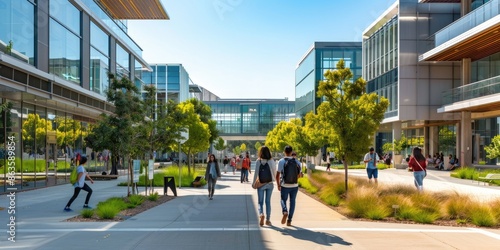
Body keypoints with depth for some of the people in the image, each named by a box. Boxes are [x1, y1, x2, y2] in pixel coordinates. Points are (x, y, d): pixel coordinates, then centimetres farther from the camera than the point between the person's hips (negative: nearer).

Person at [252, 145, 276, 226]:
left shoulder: (258, 161, -8)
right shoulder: (271, 161, -6)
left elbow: (256, 173, -8)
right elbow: (274, 172, 0)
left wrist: (253, 183, 2)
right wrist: (274, 180, 18)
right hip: (270, 184, 1)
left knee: (260, 202, 8)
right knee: (268, 202, 12)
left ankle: (261, 214, -19)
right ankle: (268, 219, 15)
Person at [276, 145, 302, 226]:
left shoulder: (281, 161, -8)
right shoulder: (297, 162, -1)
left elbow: (277, 175, -9)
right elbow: (300, 175, 3)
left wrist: (278, 185, 5)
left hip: (284, 186, -2)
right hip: (294, 186, 2)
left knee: (283, 200, 17)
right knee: (292, 202, 15)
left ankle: (285, 212, -12)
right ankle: (289, 221, 14)